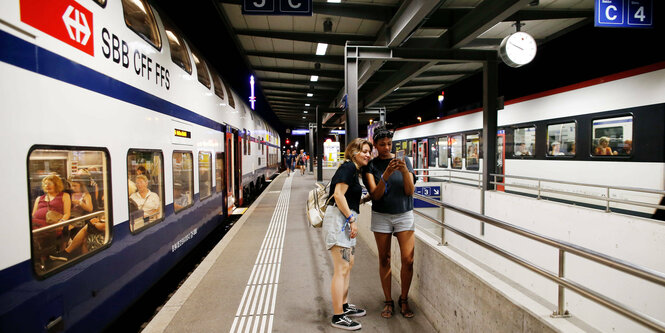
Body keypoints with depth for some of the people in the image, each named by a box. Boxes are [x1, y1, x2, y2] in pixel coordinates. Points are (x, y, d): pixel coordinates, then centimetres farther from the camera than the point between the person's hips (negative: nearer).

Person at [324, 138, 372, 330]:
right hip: (339, 218, -11)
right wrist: (352, 220, -19)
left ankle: (344, 306, 33)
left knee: (348, 263, 19)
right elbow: (338, 195, -21)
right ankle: (338, 317, 2)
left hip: (346, 220, 11)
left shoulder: (354, 170, 19)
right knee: (342, 268, -8)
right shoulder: (348, 167, -11)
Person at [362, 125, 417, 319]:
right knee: (384, 260, 6)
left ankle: (404, 300, 17)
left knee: (408, 260, -4)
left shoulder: (404, 161, 3)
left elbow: (410, 191, -3)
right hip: (381, 216, 0)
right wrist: (386, 175, -26)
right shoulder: (370, 166, -1)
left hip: (404, 214, 1)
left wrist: (405, 171, -19)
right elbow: (375, 195, -11)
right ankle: (388, 301, 21)